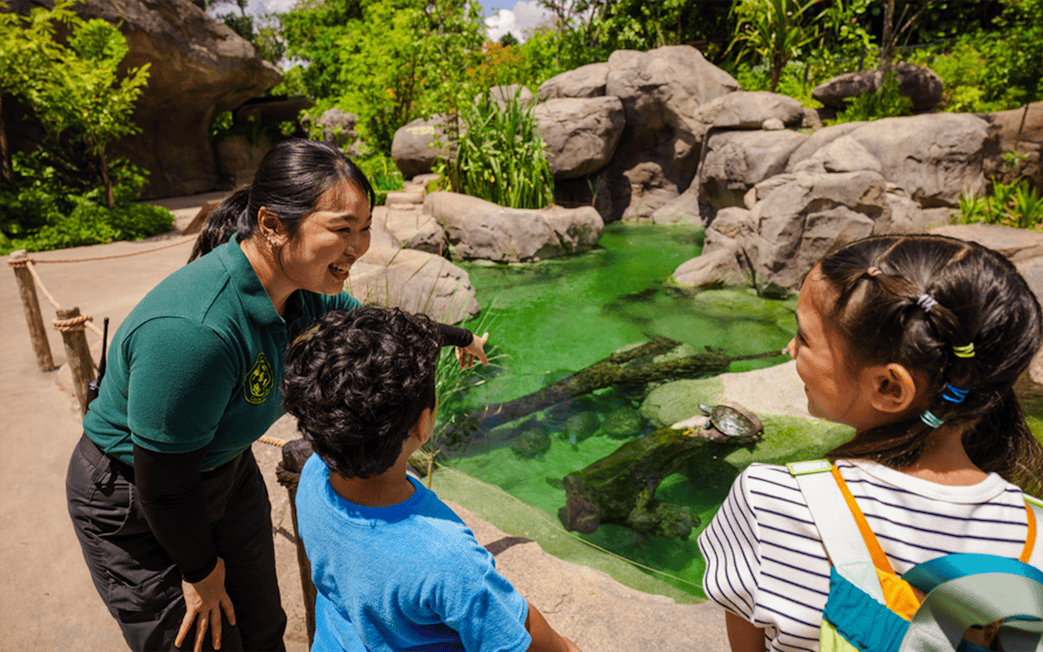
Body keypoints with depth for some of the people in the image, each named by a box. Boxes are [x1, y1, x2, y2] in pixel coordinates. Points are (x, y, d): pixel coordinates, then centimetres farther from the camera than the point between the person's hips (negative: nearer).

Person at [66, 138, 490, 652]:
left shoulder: (296, 284, -15)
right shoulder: (192, 332, -40)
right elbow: (163, 489, -27)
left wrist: (455, 336, 19)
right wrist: (201, 571, -8)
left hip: (227, 471, 7)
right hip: (134, 506, -6)